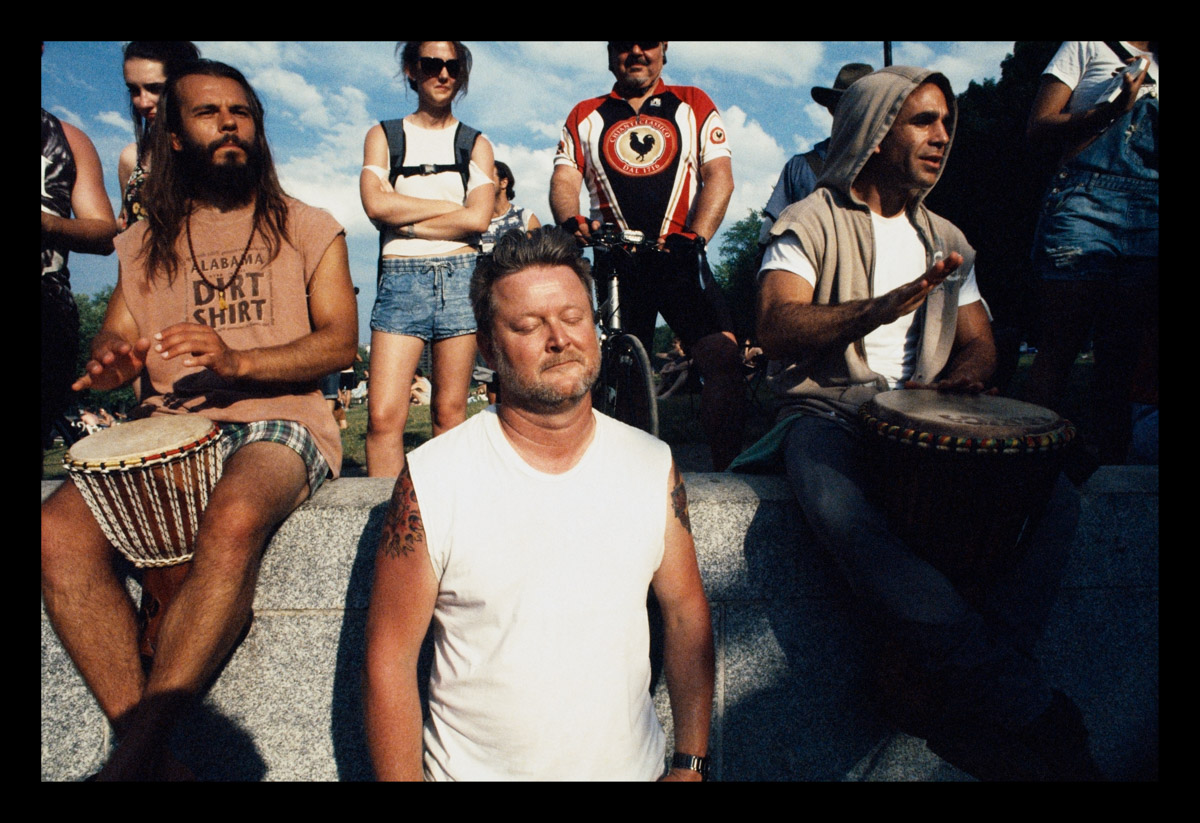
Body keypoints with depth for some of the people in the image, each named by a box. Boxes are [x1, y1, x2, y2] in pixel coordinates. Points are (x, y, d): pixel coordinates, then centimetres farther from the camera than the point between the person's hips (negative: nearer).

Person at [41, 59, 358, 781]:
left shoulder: (307, 228, 10)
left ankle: (137, 749, -23)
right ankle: (149, 751, -17)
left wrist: (237, 362, -17)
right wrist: (111, 363, -9)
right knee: (58, 530, -23)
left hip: (279, 421, -3)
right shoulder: (146, 243, 20)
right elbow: (115, 340, 18)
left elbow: (341, 341, -1)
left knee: (232, 523, -36)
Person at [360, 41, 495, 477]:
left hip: (460, 277, 0)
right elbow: (376, 203, -3)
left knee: (450, 412, 1)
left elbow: (478, 218, -2)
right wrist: (451, 206, 0)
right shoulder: (383, 136, 15)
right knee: (383, 416, -11)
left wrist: (405, 221, -2)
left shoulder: (476, 143, 15)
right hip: (400, 278, 0)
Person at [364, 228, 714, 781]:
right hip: (473, 768, -1)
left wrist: (690, 764, -1)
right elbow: (390, 657, -9)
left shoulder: (654, 466, -6)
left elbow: (686, 613, 1)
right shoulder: (429, 482, -15)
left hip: (632, 764, 2)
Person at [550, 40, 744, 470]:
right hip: (616, 262, 1)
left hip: (680, 260, -1)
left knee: (723, 359, -18)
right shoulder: (585, 117, 18)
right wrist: (572, 222, -18)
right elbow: (564, 181, 6)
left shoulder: (693, 105, 16)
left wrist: (695, 235, -15)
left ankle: (728, 472, -9)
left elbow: (719, 175, 4)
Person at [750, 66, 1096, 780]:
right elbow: (775, 327, -14)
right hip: (828, 413, -5)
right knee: (844, 514, -38)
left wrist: (964, 373, -2)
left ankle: (944, 682, -22)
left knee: (1054, 498, -21)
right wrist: (888, 305, -28)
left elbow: (979, 340, 23)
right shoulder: (811, 222, 3)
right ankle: (1025, 711, -31)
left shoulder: (946, 239, 22)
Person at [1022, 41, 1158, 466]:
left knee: (1122, 354, 1)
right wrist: (1112, 110, -11)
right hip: (1087, 201, -4)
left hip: (1150, 214, 5)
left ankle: (1110, 468, 6)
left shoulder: (1155, 64, 26)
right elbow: (1039, 127, 2)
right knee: (1059, 347, -9)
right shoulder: (1089, 46, 14)